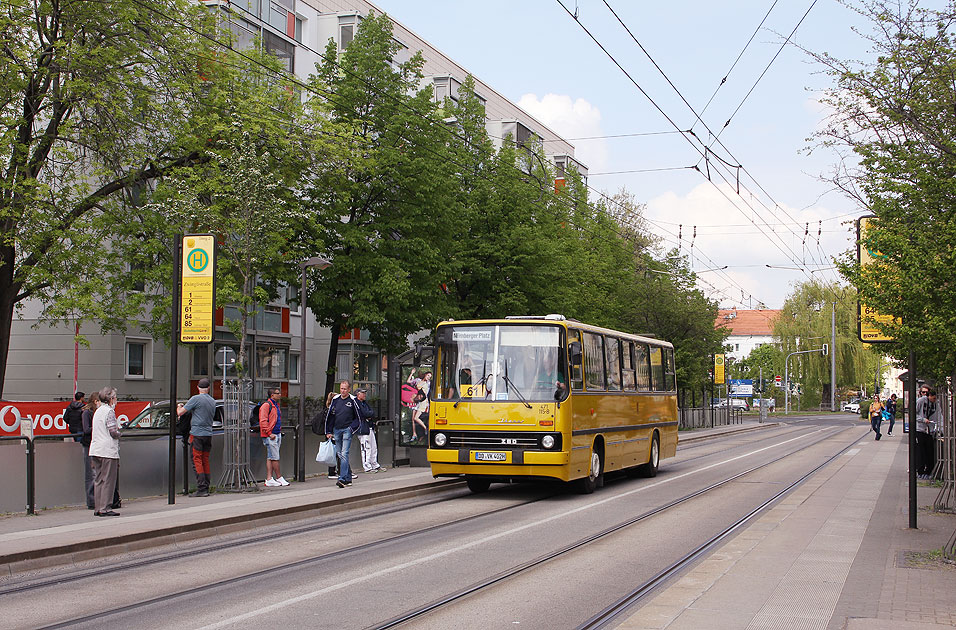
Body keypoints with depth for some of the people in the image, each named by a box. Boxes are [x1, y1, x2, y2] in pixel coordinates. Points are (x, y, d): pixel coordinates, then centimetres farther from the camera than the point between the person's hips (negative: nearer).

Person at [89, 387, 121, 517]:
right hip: (108, 450, -9)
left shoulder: (98, 411, 17)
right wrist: (119, 432, 4)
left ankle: (98, 508, 12)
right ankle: (104, 508, -6)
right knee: (108, 480, -5)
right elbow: (113, 432, -16)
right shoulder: (109, 411, -10)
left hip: (95, 450, 9)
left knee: (98, 480, 11)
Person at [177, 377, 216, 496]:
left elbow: (180, 412, -8)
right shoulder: (213, 401, 12)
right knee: (205, 461, 11)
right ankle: (206, 488, 11)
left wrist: (179, 407, 17)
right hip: (208, 434, 6)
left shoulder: (196, 399, -9)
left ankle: (201, 488, -12)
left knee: (197, 461, -5)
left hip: (197, 433, -6)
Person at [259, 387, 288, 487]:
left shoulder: (276, 405, 19)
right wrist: (269, 433, -19)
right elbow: (263, 421, -17)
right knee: (275, 458, -5)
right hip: (270, 436, -9)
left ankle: (269, 479, 8)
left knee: (270, 458, 8)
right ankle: (279, 478, 0)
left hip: (277, 435, 9)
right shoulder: (266, 405, -11)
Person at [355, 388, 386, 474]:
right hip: (363, 429, -10)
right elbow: (365, 414, -19)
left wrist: (369, 415, -5)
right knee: (366, 448, -7)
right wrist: (370, 413, -1)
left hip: (370, 427, 10)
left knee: (374, 447, 13)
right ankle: (367, 467, -2)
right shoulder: (356, 403, -12)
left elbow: (372, 412, 14)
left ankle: (375, 465, 21)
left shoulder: (364, 403, 19)